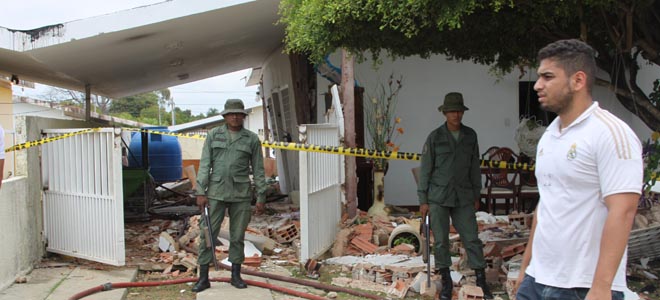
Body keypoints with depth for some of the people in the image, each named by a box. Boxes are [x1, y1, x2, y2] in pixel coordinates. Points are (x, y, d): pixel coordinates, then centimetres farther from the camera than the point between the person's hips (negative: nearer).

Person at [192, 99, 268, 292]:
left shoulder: (252, 139, 3)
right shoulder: (213, 135, 5)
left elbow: (258, 170, 4)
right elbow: (205, 165, 2)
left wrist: (261, 197, 0)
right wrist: (200, 192, -5)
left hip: (241, 194, 0)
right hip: (216, 192, 0)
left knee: (238, 236, 8)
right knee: (207, 233, 0)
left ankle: (236, 275, 22)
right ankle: (203, 278, 10)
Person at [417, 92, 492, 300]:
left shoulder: (470, 136, 4)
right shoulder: (435, 137, -4)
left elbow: (474, 167, 11)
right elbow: (425, 169, -2)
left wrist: (476, 195, 11)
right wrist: (423, 200, -4)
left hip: (463, 197, 2)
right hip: (438, 197, -2)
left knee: (472, 238, 2)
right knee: (440, 241, 5)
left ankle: (481, 280, 15)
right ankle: (446, 282, 19)